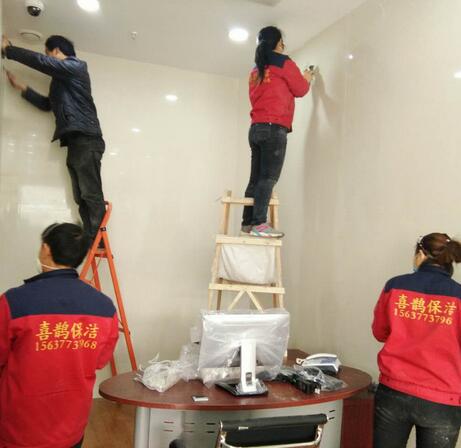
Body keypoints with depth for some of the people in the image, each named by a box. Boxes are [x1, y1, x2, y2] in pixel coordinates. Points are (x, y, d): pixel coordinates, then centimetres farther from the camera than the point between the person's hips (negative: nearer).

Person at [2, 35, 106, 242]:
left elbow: (39, 61, -6)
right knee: (82, 197, 2)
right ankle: (93, 242, 0)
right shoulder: (62, 80, 29)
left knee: (91, 194, -14)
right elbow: (48, 104, 32)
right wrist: (21, 87, 26)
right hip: (76, 141, 9)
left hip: (86, 140, -9)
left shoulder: (75, 66, 3)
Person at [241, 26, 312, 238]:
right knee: (268, 177, -12)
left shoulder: (256, 69, 22)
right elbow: (300, 90, 7)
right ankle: (259, 223, -18)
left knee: (256, 178, 6)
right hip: (274, 128, -7)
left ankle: (248, 222, 4)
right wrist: (306, 79, 28)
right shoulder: (284, 62, 2)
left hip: (256, 128, 7)